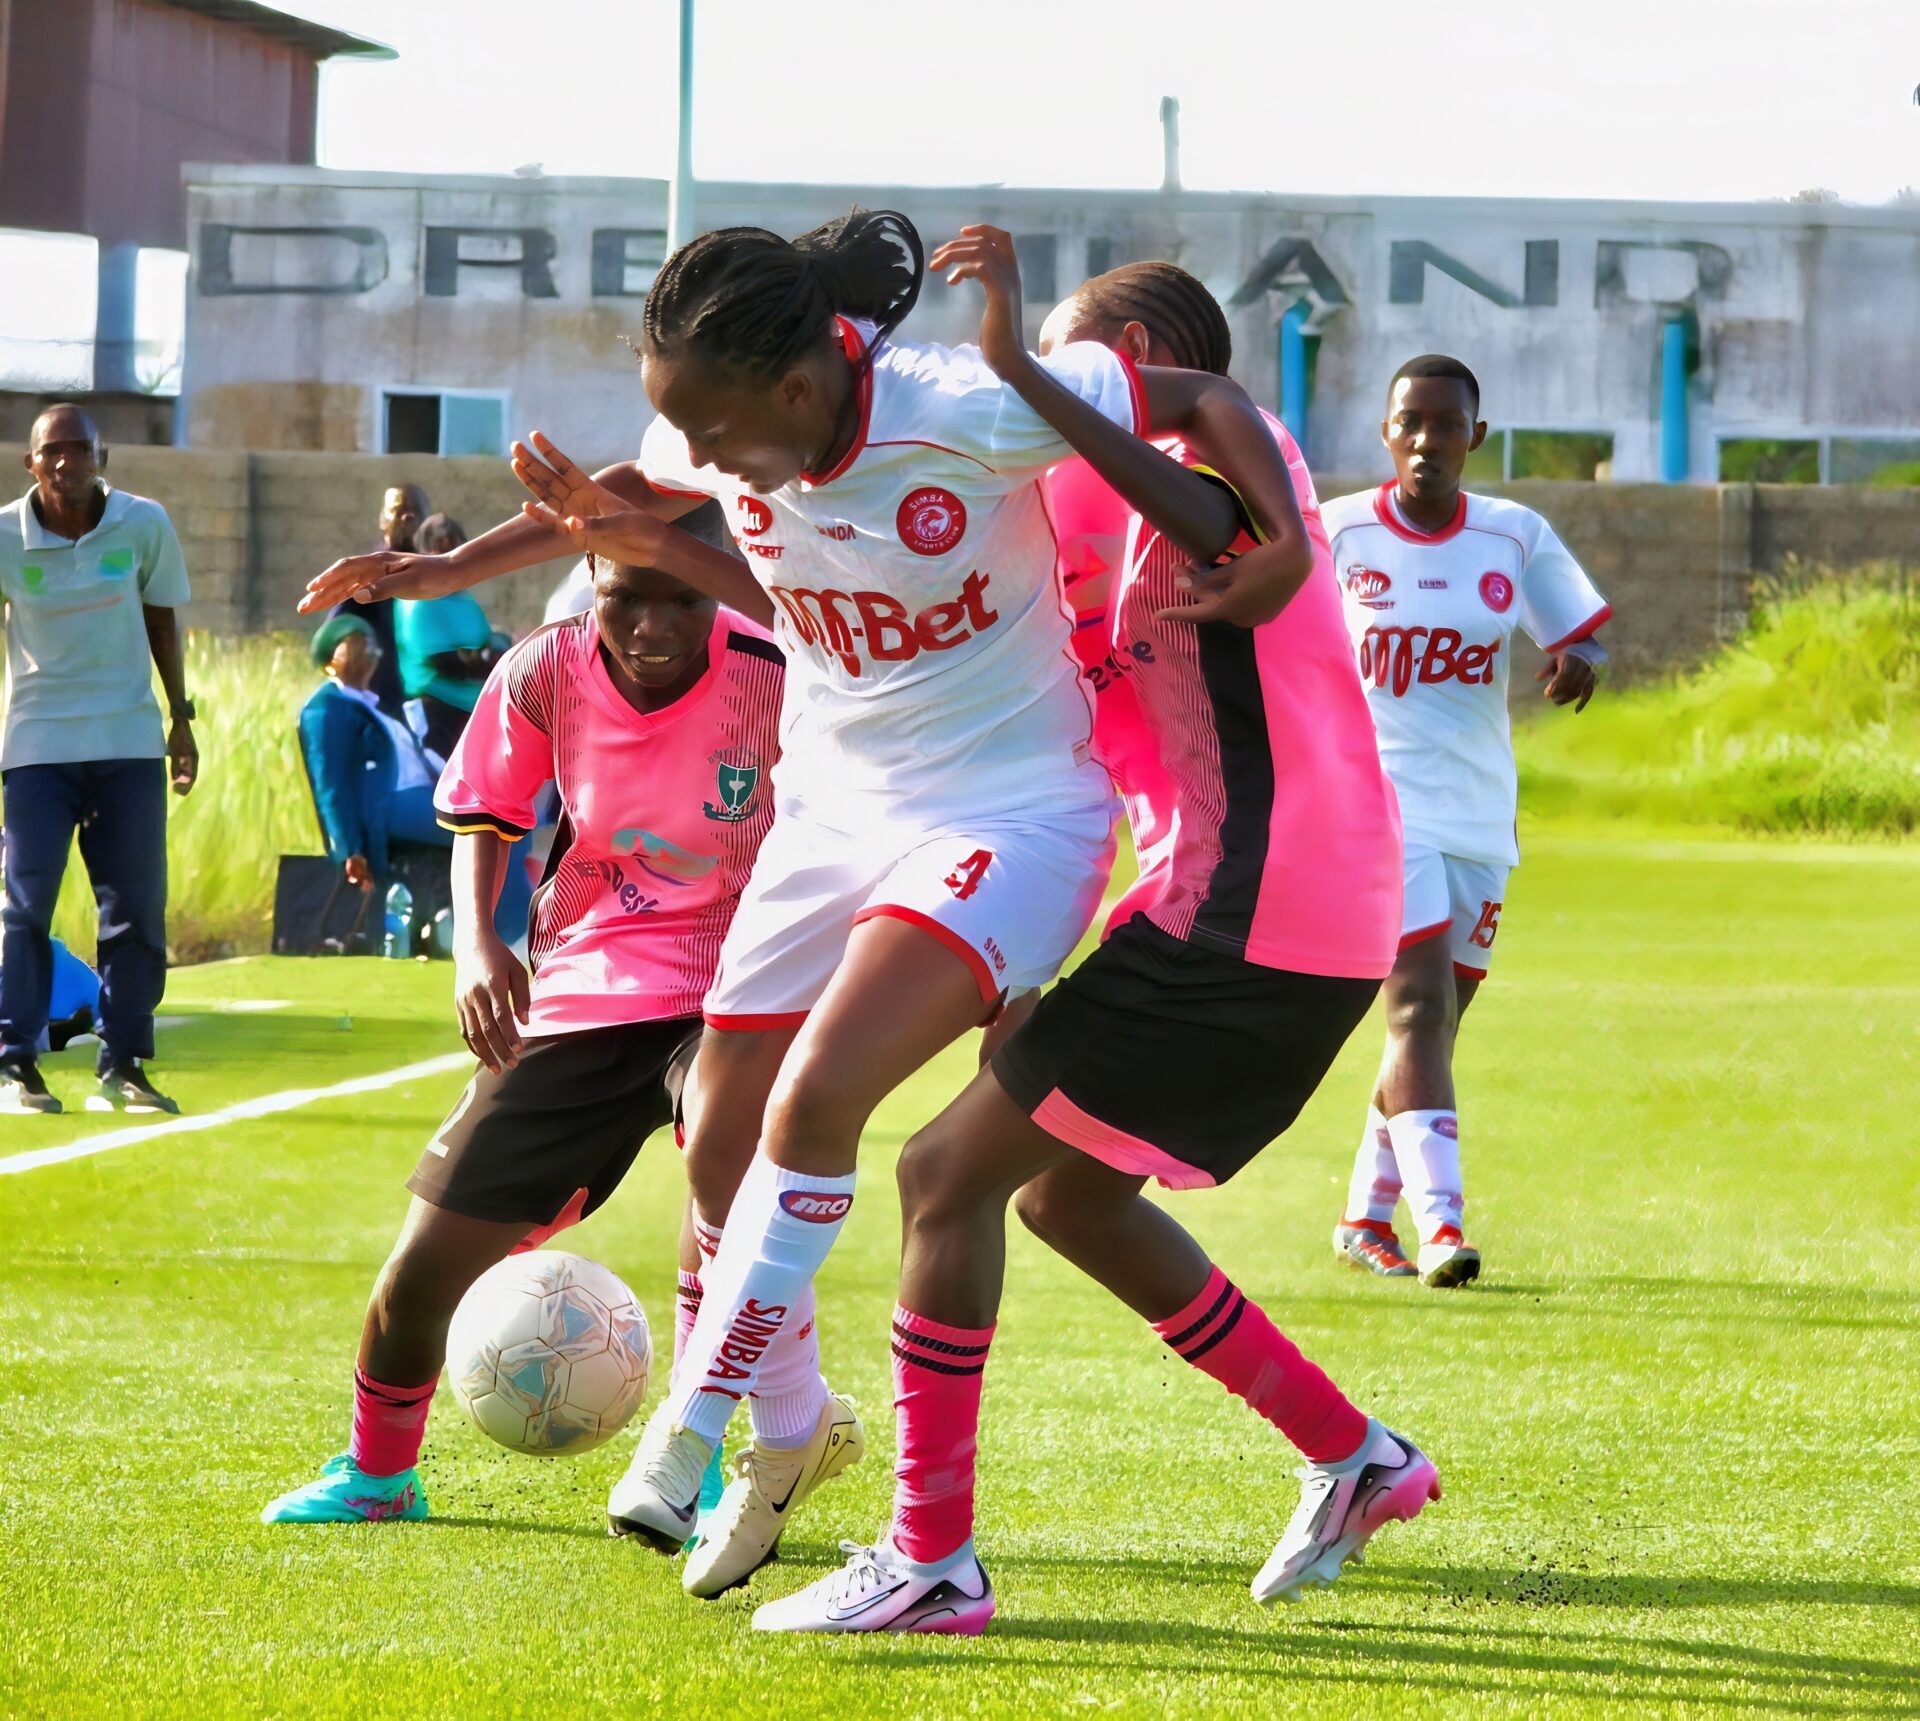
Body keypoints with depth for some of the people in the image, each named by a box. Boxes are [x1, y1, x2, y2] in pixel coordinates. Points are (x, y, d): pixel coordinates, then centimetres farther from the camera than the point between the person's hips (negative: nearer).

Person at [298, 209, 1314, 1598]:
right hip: (835, 805, 7)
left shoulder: (969, 414, -26)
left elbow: (1209, 397, -17)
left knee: (815, 1101, -25)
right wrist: (447, 569, 9)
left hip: (1009, 818, -7)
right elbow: (633, 501, 17)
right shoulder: (731, 435, -8)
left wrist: (1282, 533, -32)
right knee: (721, 1147, 7)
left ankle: (688, 1433, -14)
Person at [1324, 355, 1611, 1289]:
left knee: (1433, 1020, 10)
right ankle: (1440, 1222, -28)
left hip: (1479, 816, 4)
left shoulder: (1516, 538, 3)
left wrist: (1578, 661, -14)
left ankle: (1366, 1216, 24)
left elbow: (1583, 635, 8)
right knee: (1420, 1003, -19)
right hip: (1375, 805, -4)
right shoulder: (1335, 533, -2)